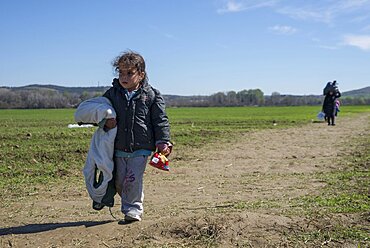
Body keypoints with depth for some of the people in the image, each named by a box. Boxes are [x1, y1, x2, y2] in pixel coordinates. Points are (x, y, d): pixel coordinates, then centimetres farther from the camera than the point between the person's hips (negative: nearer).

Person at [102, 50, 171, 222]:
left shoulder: (152, 95, -4)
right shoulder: (112, 94, 3)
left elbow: (160, 120, -1)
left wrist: (163, 142, -8)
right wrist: (105, 122, -9)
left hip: (141, 148, -3)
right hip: (119, 148, 4)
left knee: (133, 179, -11)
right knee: (119, 181, 9)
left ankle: (133, 210, 7)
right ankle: (130, 204, 32)